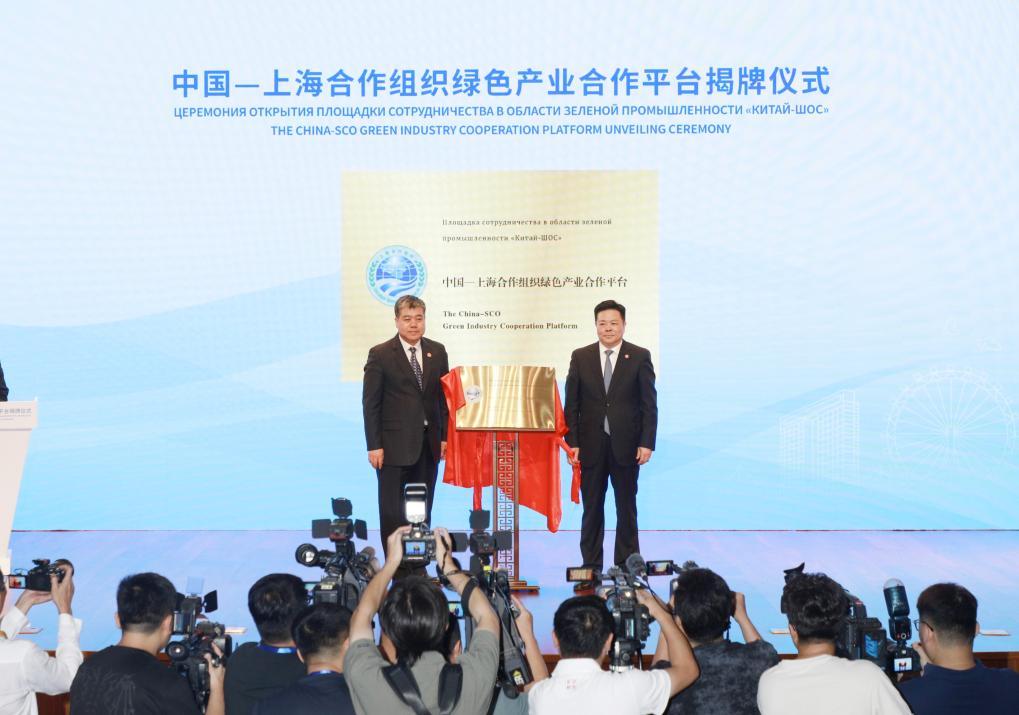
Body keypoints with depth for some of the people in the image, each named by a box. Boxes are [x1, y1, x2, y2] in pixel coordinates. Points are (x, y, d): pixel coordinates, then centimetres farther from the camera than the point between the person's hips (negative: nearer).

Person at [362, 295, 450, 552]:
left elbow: (445, 397, 11)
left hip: (428, 444, 4)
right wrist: (374, 446, -9)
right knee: (392, 511, 2)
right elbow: (370, 403, -5)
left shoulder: (437, 352, 9)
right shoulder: (380, 354, -4)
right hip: (394, 444, -4)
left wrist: (445, 437, 4)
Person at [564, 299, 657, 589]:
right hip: (591, 445, 1)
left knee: (626, 509, 7)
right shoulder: (580, 357, 5)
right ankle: (590, 570, 13)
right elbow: (571, 404, 4)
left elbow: (649, 404, 0)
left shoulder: (639, 357, 1)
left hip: (626, 445, -1)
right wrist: (572, 443, -3)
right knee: (591, 510, 6)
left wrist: (647, 443, -8)